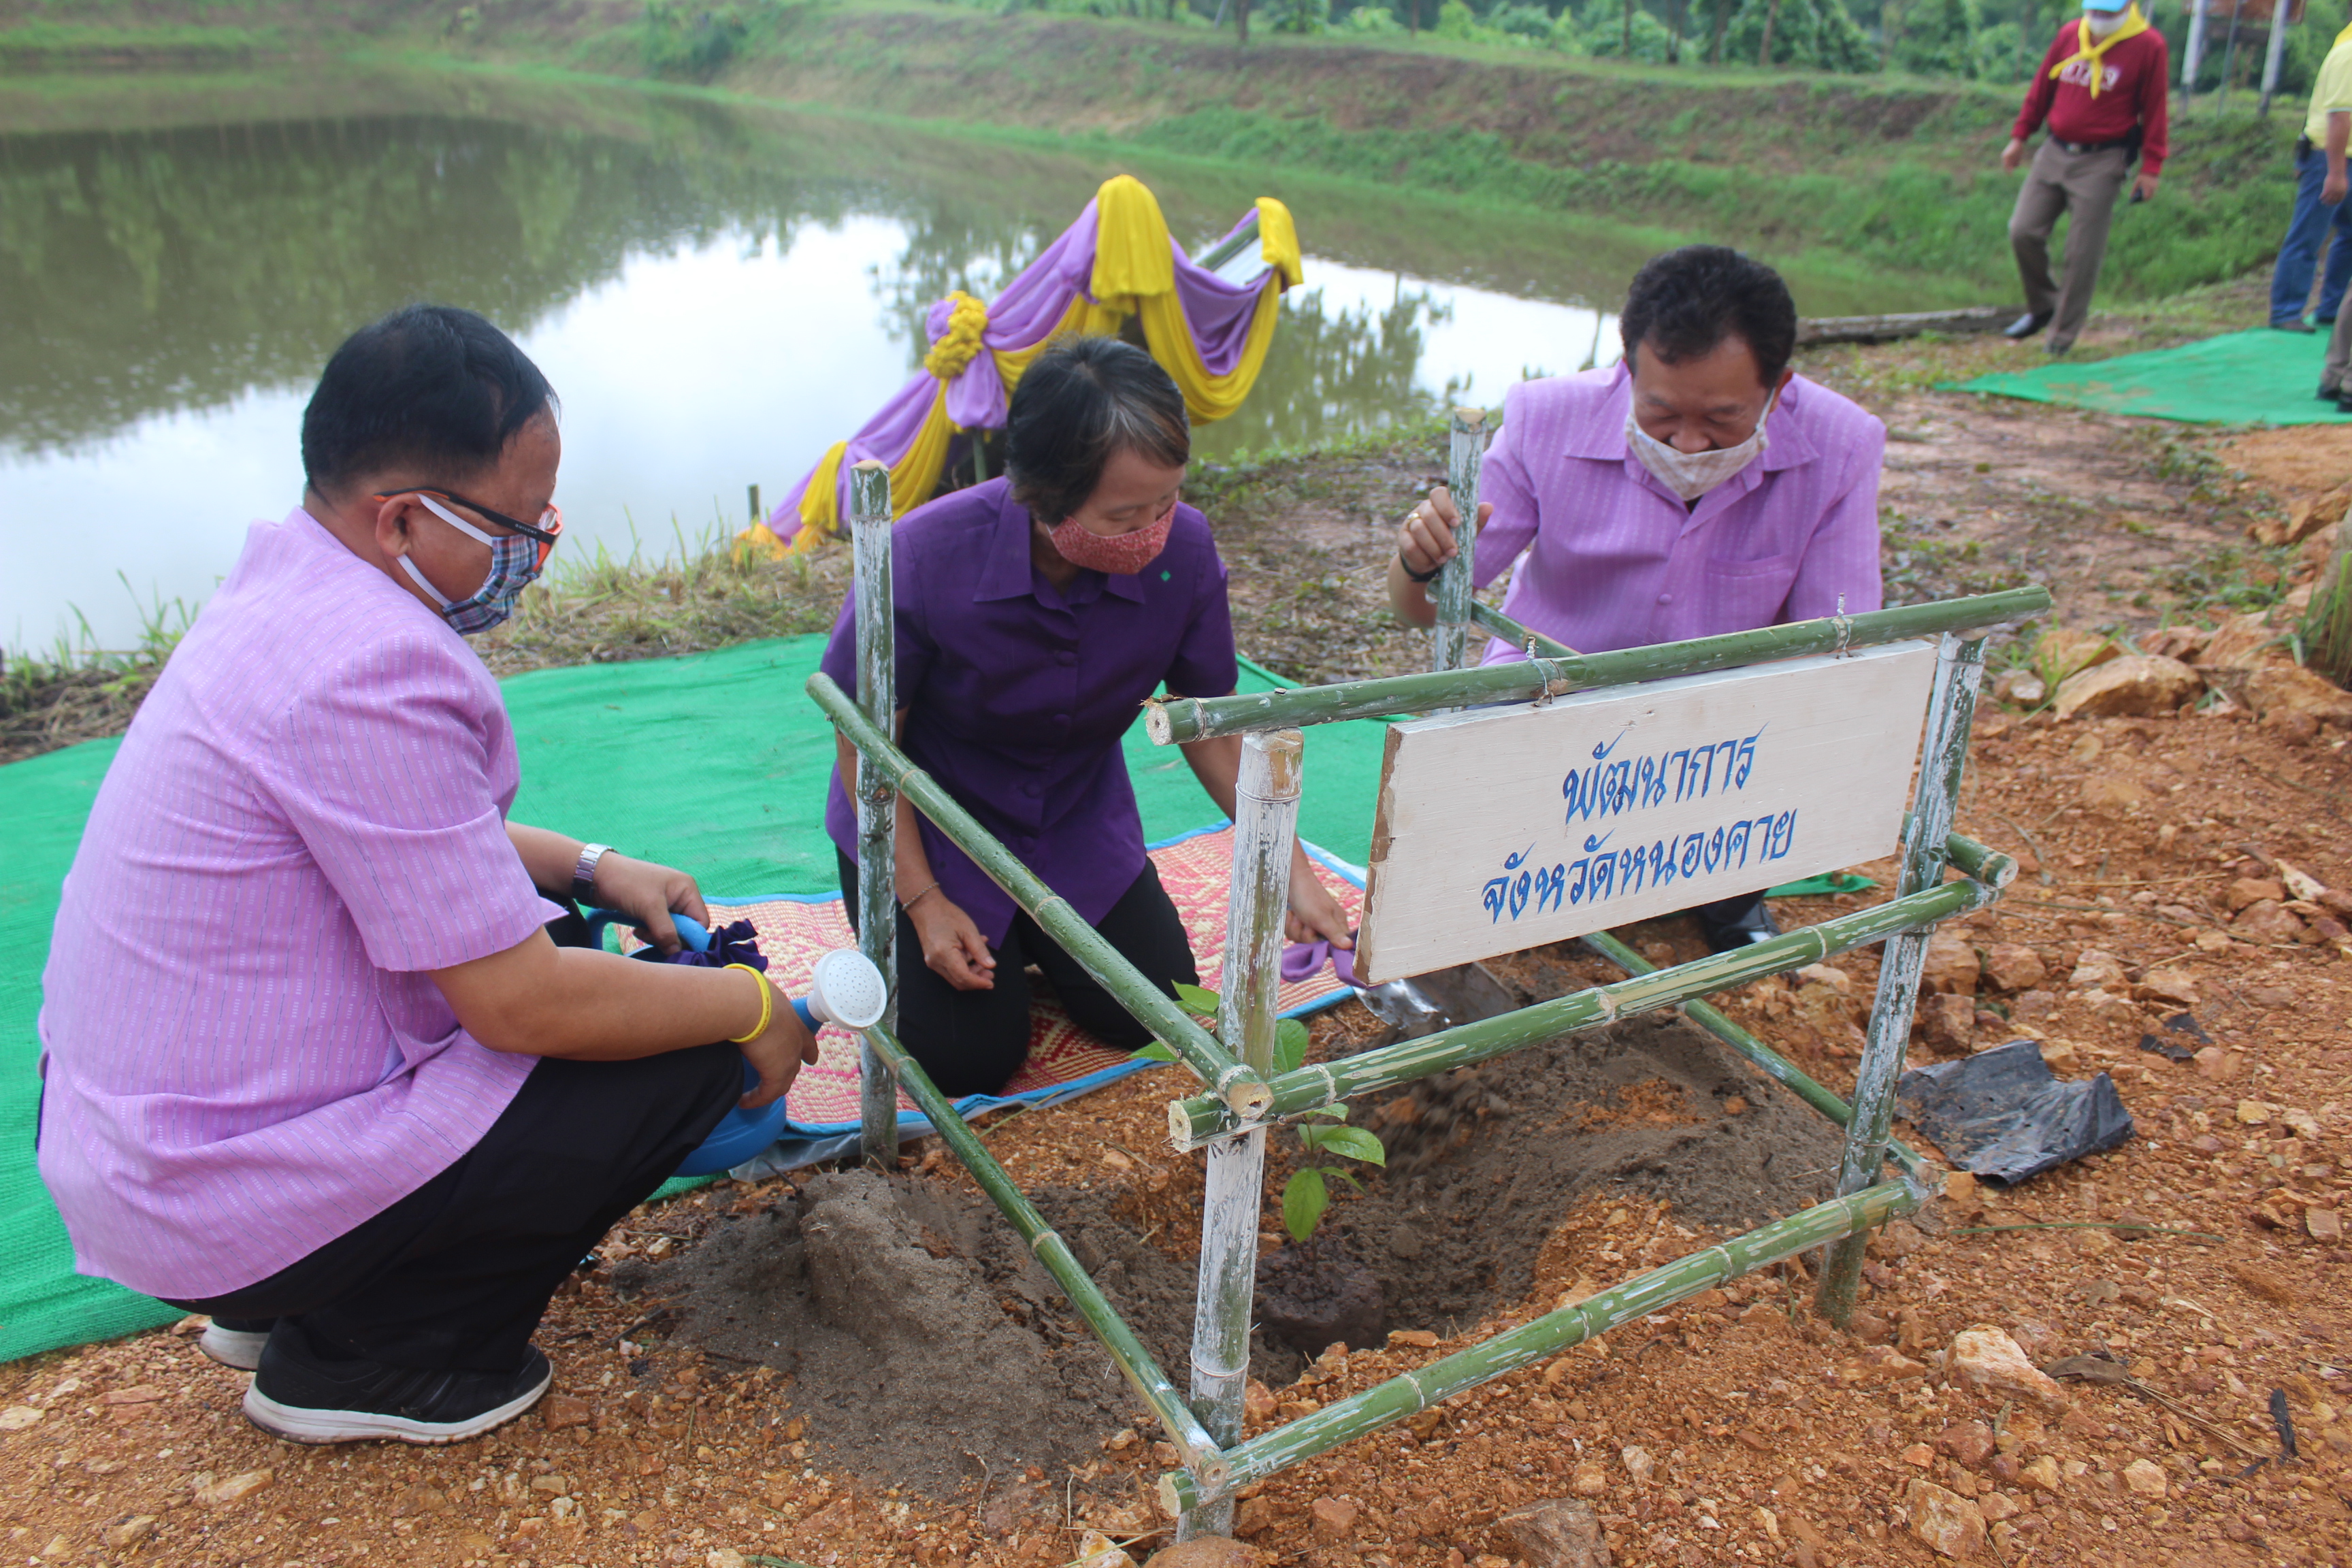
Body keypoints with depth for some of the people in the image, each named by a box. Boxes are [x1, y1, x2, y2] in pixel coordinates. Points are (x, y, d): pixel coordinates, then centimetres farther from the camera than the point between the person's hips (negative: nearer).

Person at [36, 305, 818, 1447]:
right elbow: (524, 1006, -24)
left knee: (548, 931, 20)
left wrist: (589, 866, 8)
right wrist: (754, 1008, -11)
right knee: (689, 1061, -10)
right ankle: (361, 1355, 2)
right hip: (225, 1211, -9)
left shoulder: (284, 582, 3)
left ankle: (294, 1302, 17)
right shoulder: (370, 671, -28)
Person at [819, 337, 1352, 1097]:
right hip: (928, 825, -3)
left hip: (1078, 824, 3)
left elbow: (1210, 723, -9)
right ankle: (893, 941, 23)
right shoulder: (923, 558, -32)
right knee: (969, 1058, -9)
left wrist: (1289, 867, -16)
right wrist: (923, 903, -17)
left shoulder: (1183, 550, -24)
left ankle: (1033, 933, 27)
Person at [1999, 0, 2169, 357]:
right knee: (2023, 231, -3)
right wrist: (2019, 136, 14)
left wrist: (2150, 167, -6)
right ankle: (2042, 306, 19)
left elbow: (2154, 109, -4)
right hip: (2054, 153, 4)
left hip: (2102, 164, -4)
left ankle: (2064, 333, 9)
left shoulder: (2149, 46, -5)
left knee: (2083, 253, -4)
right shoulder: (2070, 34, 6)